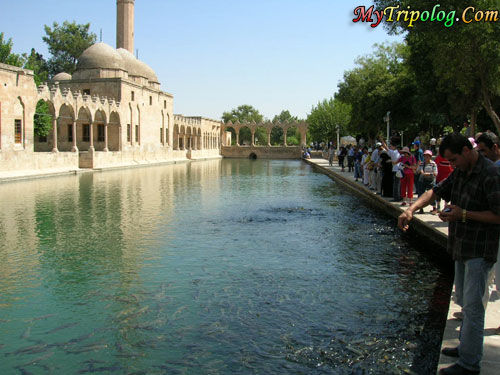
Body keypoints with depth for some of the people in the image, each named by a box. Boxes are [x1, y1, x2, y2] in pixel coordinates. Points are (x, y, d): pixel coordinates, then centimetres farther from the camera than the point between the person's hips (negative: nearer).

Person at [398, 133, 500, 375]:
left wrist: (464, 214, -21)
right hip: (462, 247, 9)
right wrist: (411, 209, -3)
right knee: (463, 299, 18)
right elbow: (436, 191, 12)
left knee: (472, 305, -5)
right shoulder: (460, 173, 9)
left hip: (479, 250, -9)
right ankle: (466, 346, 33)